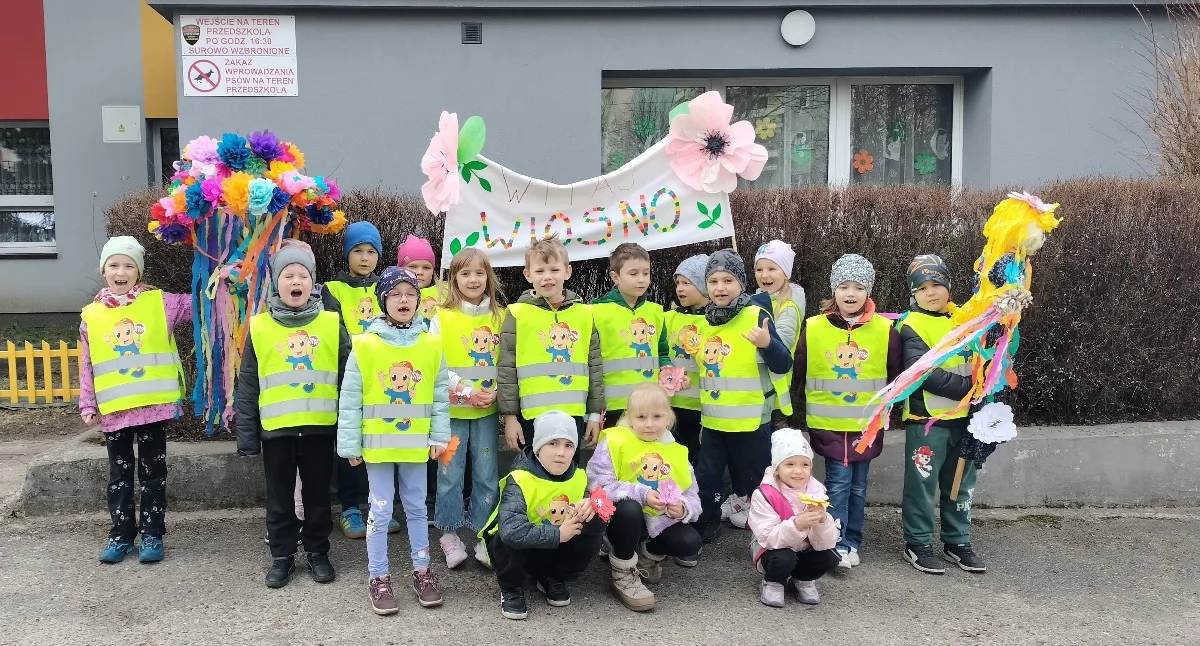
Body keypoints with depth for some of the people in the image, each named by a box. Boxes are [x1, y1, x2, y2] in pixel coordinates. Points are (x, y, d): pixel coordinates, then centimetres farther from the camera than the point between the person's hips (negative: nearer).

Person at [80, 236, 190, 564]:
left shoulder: (158, 302, 0)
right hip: (114, 410, 2)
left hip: (154, 405, -1)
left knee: (153, 472, 8)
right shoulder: (91, 315, 3)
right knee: (120, 474, 12)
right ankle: (121, 535, 22)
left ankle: (152, 535, 17)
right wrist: (88, 405, 4)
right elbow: (87, 365, 7)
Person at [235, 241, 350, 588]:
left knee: (318, 493, 12)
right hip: (276, 428, 0)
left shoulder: (331, 324, -1)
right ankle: (282, 556, 25)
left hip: (320, 426, 0)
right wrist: (247, 435, 0)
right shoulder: (260, 327, 0)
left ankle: (318, 553, 26)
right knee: (279, 497, 11)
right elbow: (247, 386, 3)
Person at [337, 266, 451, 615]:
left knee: (416, 508, 14)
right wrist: (350, 444, -5)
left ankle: (422, 571, 27)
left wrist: (439, 436, 0)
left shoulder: (432, 345, 0)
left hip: (415, 443, 2)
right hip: (377, 443, -2)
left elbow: (441, 396, 4)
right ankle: (379, 578, 19)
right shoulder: (365, 345, -7)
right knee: (380, 511, 6)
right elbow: (349, 399, -5)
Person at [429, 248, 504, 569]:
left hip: (487, 411, 2)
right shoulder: (442, 317, -4)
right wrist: (468, 392, -15)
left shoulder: (500, 317, 4)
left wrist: (497, 392, -11)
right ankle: (449, 534, 19)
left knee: (486, 474, 6)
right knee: (450, 473, 4)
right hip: (452, 410, -2)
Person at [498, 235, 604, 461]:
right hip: (532, 417, -2)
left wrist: (595, 413, 9)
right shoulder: (518, 315, -2)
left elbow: (595, 367, 10)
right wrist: (509, 416, -3)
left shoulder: (584, 314, 6)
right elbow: (506, 370, -2)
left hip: (573, 415, 3)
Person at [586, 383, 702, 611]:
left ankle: (648, 555, 15)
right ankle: (624, 574, -12)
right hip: (621, 516, -4)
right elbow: (598, 484, -22)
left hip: (660, 520, 4)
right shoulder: (615, 441, -12)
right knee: (629, 508, -37)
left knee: (690, 543, -20)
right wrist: (642, 494, -29)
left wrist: (683, 509, -21)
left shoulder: (676, 451, 3)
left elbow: (692, 496, 4)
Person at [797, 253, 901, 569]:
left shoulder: (884, 330, -3)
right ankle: (837, 544, 4)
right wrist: (822, 394, 3)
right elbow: (798, 373, 4)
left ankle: (853, 542, 23)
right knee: (838, 481, -5)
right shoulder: (813, 328, -5)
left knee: (858, 485, 11)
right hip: (828, 423, -1)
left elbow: (896, 376, 6)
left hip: (867, 424, 1)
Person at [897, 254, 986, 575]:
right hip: (927, 419, -6)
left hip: (964, 417, 6)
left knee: (961, 483, 15)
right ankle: (918, 544, 17)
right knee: (923, 483, 3)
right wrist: (970, 388, -22)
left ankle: (957, 542, 29)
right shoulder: (911, 326, -10)